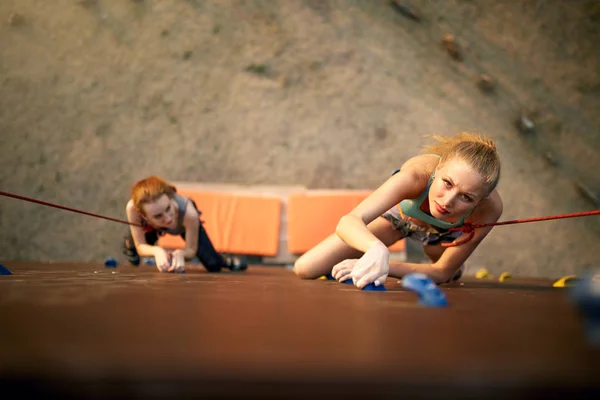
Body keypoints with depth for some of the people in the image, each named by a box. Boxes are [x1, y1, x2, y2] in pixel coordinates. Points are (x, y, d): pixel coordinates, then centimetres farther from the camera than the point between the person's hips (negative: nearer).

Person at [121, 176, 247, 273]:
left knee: (213, 265, -7)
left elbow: (191, 250, -30)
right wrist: (157, 251, -52)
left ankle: (224, 261, 32)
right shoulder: (132, 208, -46)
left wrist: (180, 253, -53)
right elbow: (140, 246, -30)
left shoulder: (188, 213, -49)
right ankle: (129, 243, 44)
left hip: (184, 224, -1)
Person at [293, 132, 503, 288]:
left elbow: (443, 272, -31)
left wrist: (387, 266, -46)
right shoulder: (417, 174, -47)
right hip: (400, 211, -1)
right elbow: (348, 221, -55)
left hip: (443, 230, 2)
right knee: (305, 269, -7)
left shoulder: (490, 208, -41)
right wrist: (377, 250, -77)